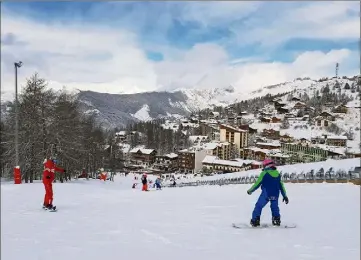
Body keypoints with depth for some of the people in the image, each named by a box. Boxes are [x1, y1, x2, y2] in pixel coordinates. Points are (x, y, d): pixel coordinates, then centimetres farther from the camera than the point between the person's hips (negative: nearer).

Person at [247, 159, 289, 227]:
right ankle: (277, 219, 21)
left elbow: (257, 183, -5)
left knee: (258, 206, 5)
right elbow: (281, 186, 13)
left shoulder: (264, 173, -7)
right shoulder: (277, 174, 9)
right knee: (274, 207, 24)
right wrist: (285, 196, 19)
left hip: (266, 194, -4)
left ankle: (255, 220, 1)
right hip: (275, 195, 5)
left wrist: (250, 191, 7)